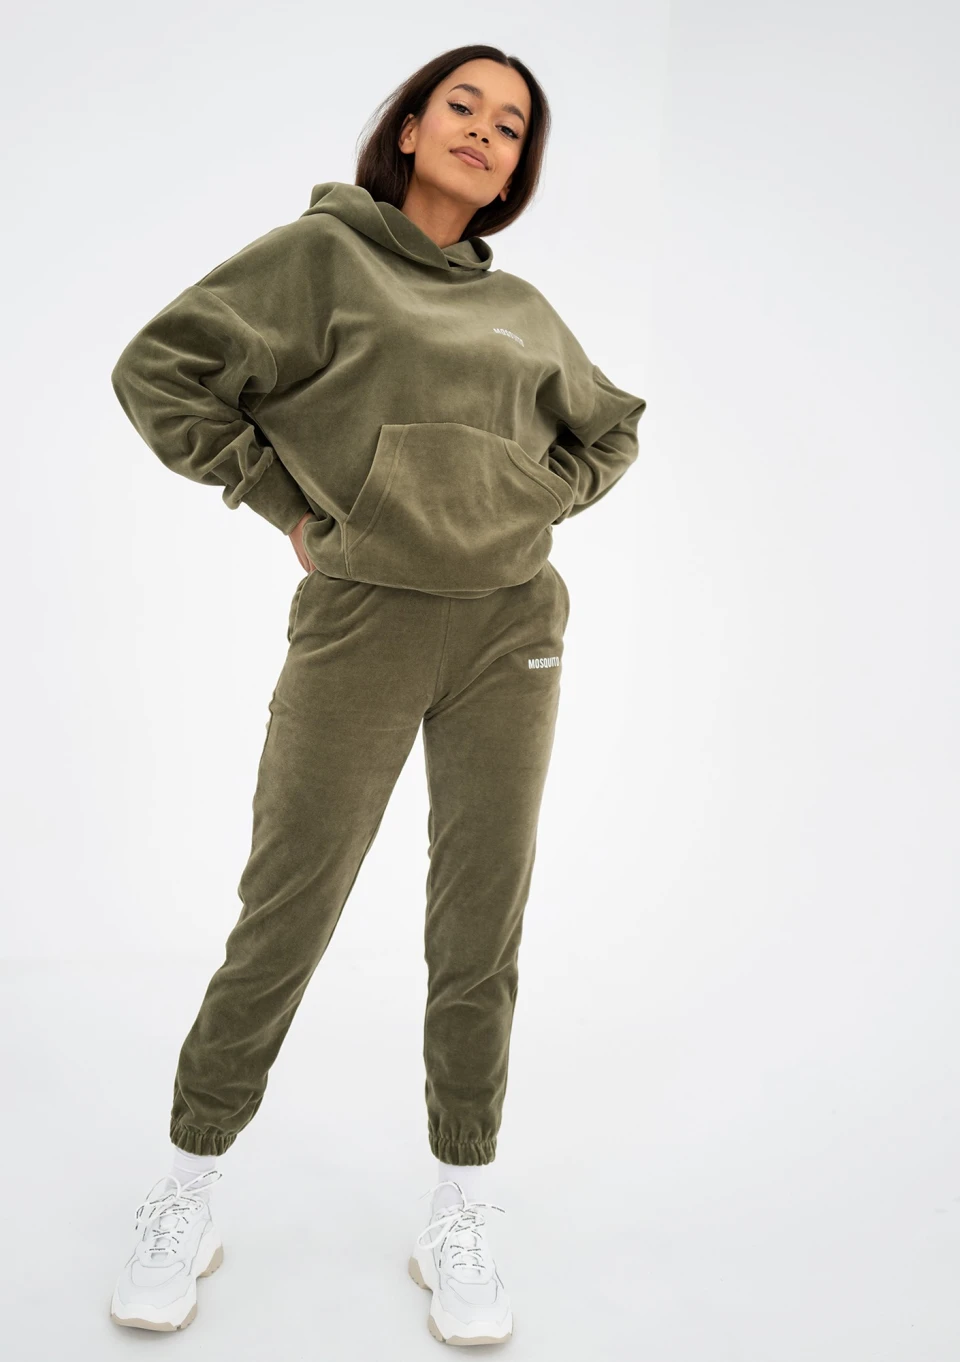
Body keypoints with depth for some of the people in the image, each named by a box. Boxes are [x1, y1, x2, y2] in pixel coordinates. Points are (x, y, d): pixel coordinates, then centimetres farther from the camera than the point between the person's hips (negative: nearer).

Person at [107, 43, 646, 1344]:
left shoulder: (523, 309, 15)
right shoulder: (320, 253, 3)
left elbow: (612, 428, 28)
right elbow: (160, 369, -1)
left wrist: (537, 507, 11)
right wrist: (288, 508, -3)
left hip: (512, 627, 4)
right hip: (362, 620, -4)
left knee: (481, 931, 6)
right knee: (284, 918, 1)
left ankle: (459, 1222, 20)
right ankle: (186, 1199, 22)